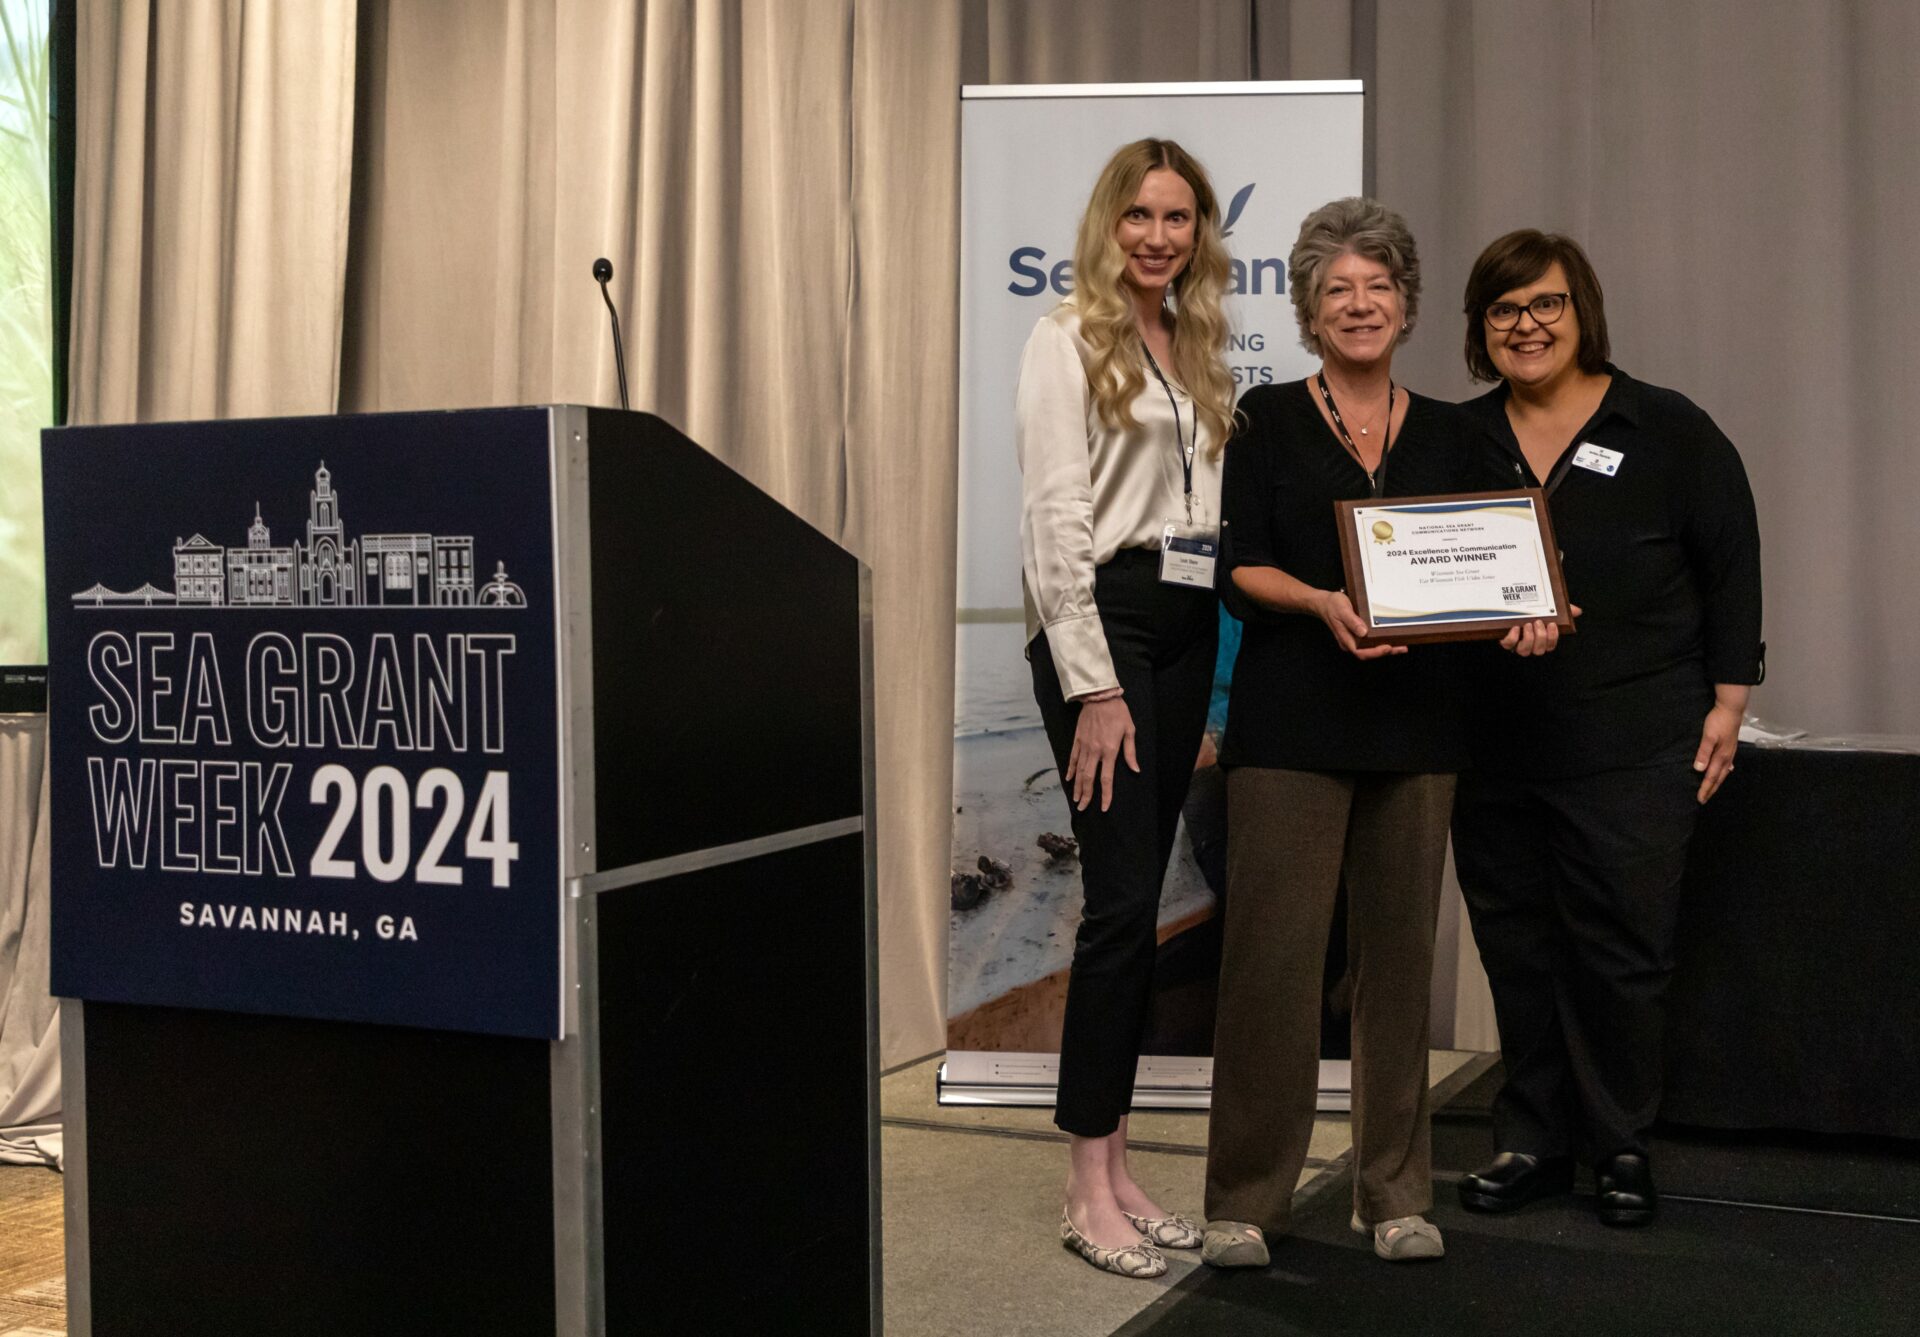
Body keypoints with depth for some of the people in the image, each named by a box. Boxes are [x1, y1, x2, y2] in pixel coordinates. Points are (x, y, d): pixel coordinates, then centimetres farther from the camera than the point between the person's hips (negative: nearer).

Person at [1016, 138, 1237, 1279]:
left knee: (1138, 902, 9)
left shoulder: (1199, 350, 17)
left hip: (1187, 630, 7)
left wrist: (1207, 684, 12)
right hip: (1102, 626, -7)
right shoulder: (1070, 342, -4)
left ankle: (1114, 1164, 16)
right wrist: (1094, 688, -17)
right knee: (1123, 900, -10)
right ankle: (1090, 1191, -2)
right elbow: (1056, 520, -12)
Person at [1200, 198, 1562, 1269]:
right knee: (1274, 949, -6)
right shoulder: (1268, 419, 5)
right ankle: (1247, 1195, 4)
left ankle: (1396, 1190, 17)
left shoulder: (1446, 433, 14)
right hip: (1293, 716, -3)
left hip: (1419, 718, 3)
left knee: (1401, 949, 6)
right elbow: (1245, 566, -2)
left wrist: (1521, 614, -8)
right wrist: (1324, 604, -21)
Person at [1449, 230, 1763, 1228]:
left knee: (1619, 950, 2)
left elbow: (1731, 570, 3)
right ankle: (1532, 1143, 23)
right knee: (1515, 949, 9)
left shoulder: (1668, 432, 1)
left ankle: (1620, 1146, 19)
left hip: (1632, 751, -3)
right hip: (1491, 747, 3)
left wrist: (1727, 702, 0)